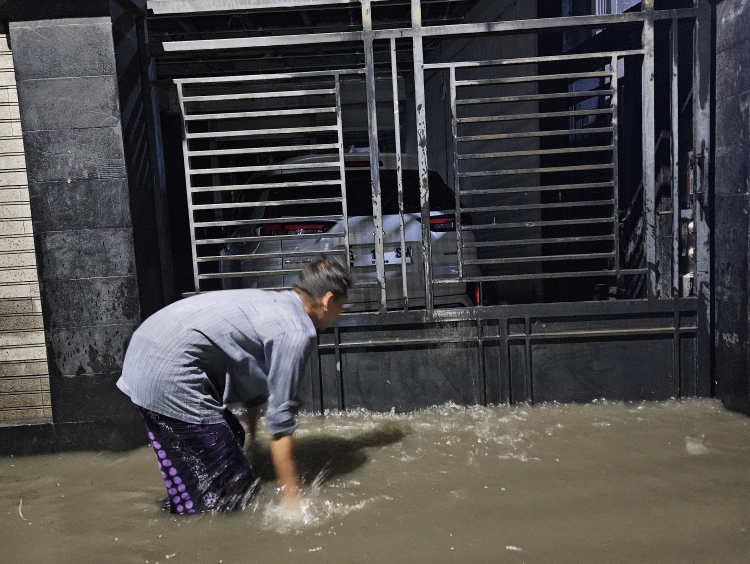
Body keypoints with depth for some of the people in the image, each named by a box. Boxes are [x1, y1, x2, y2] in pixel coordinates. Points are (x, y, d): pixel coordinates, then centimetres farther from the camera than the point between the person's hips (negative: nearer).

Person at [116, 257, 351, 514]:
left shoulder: (276, 302, 17)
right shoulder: (296, 333, -11)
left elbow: (255, 376, 28)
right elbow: (281, 418, -10)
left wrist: (252, 438, 38)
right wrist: (291, 495, -2)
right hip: (169, 371, -10)